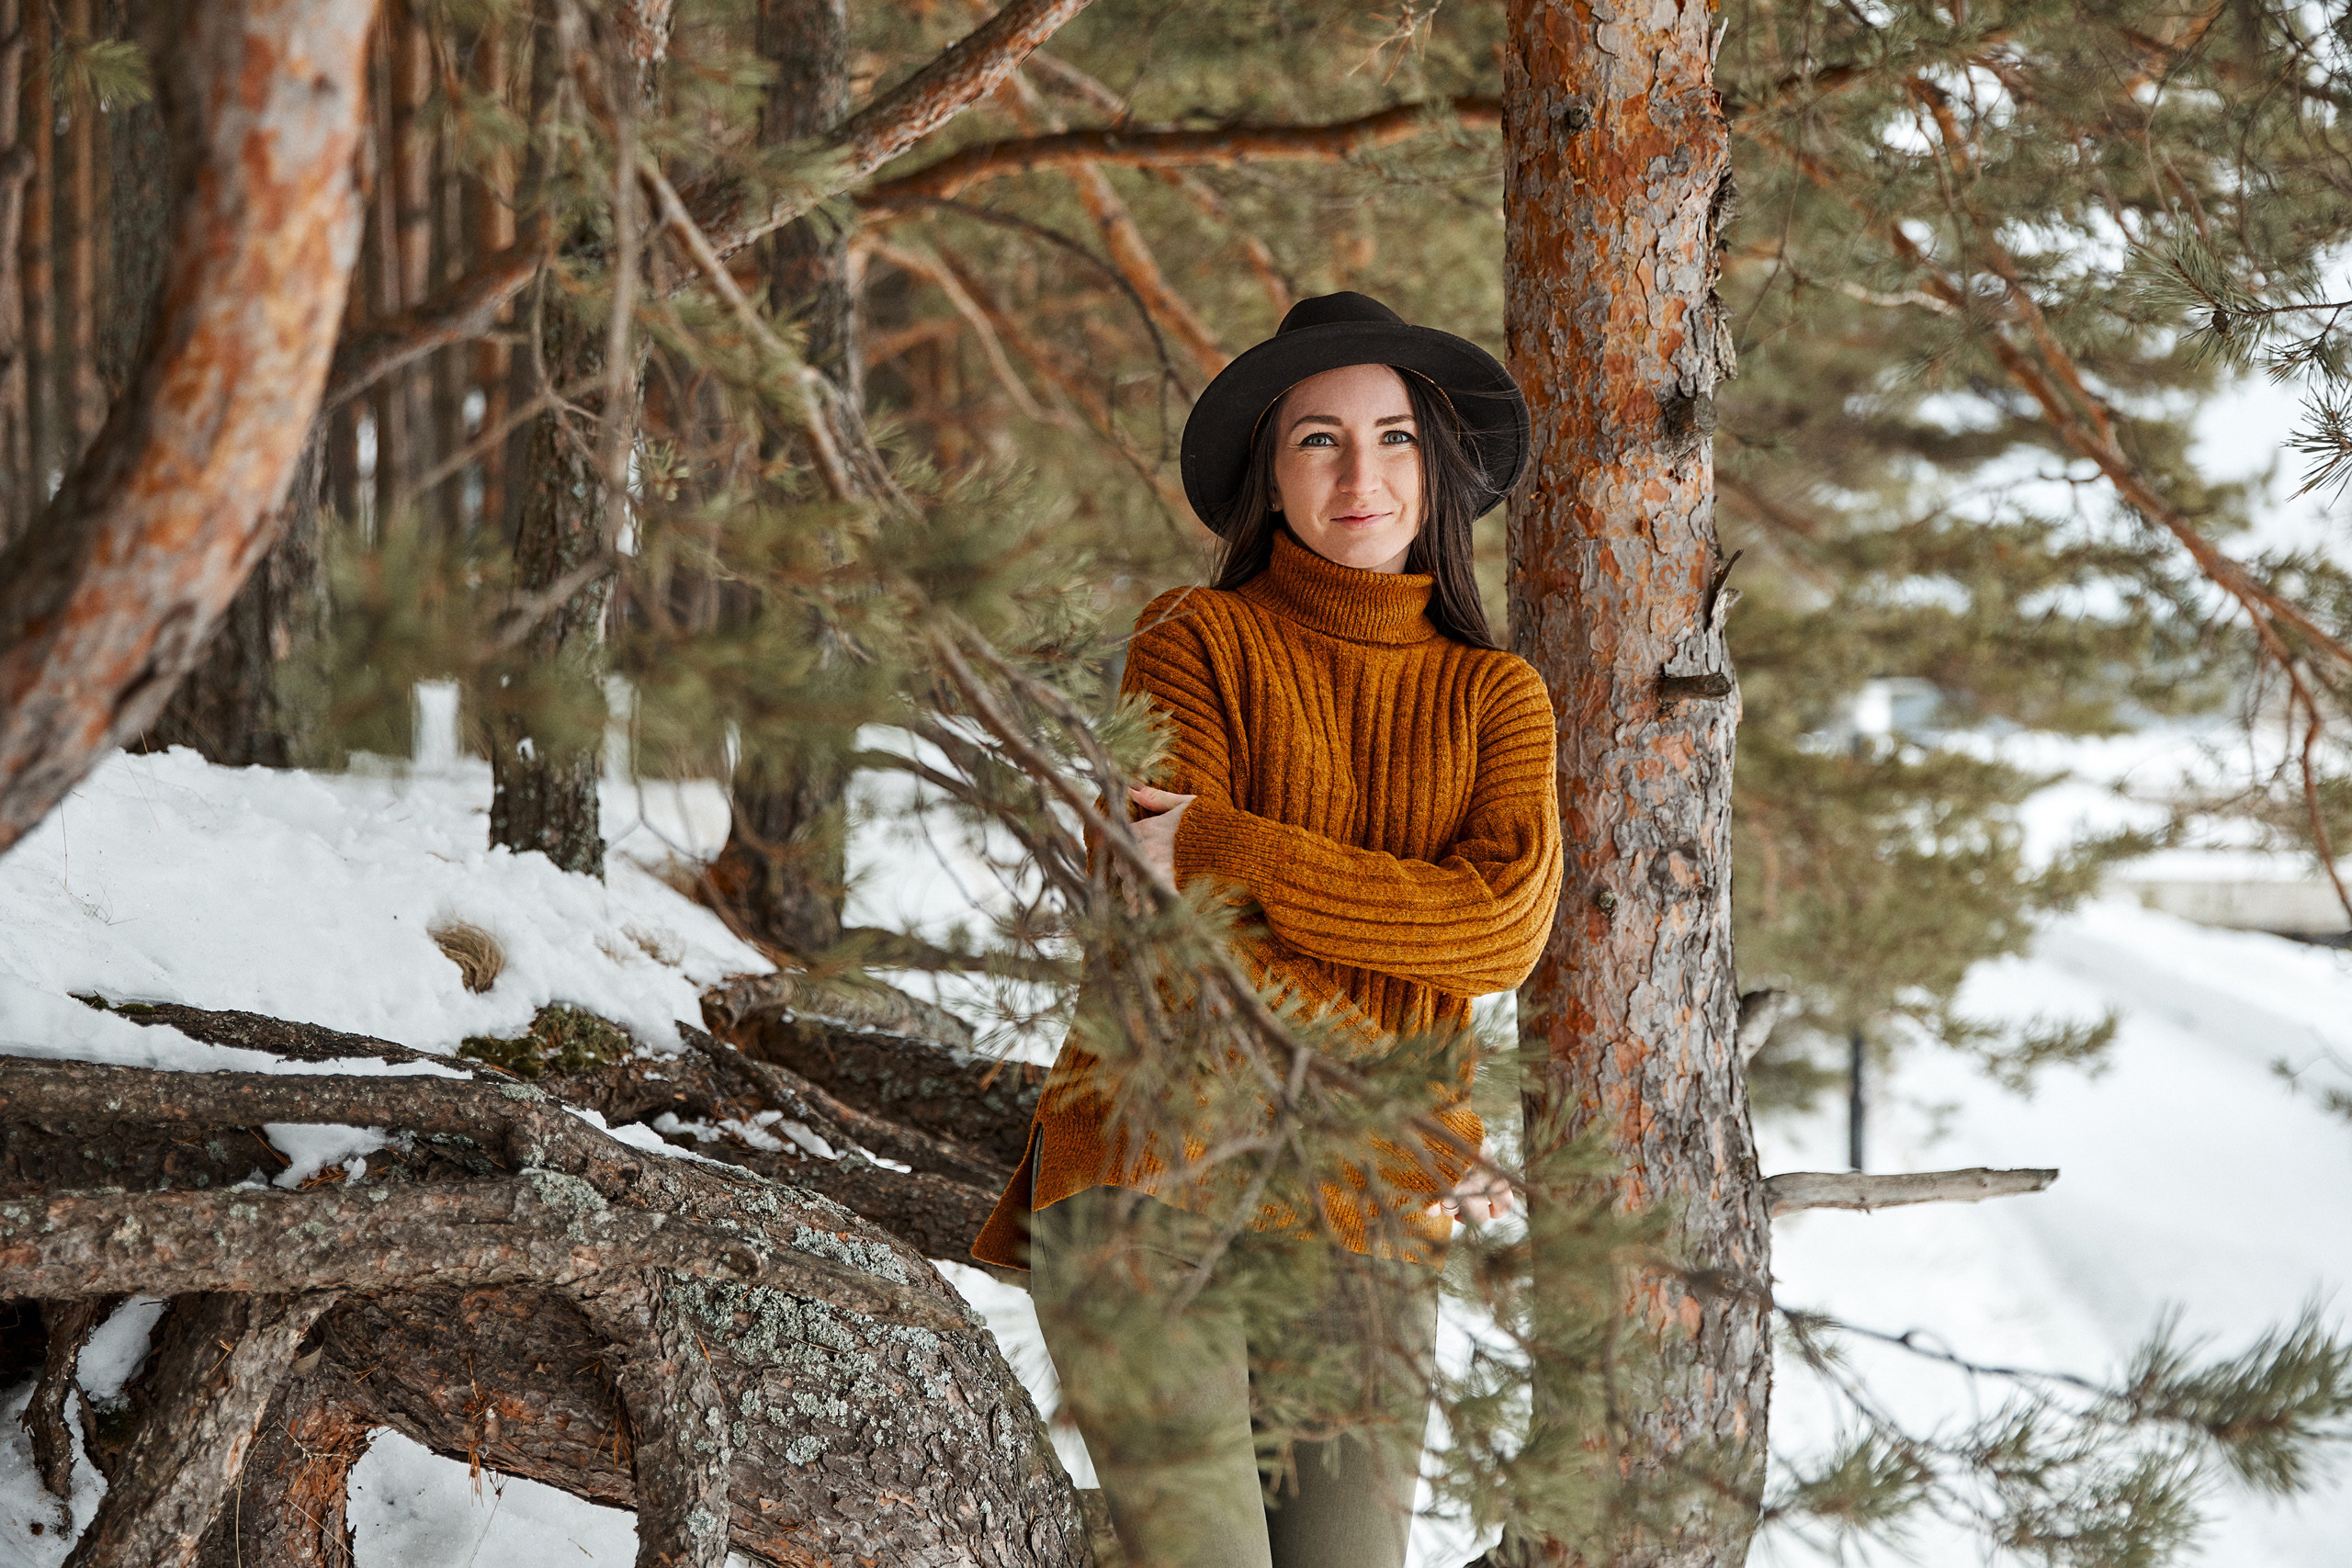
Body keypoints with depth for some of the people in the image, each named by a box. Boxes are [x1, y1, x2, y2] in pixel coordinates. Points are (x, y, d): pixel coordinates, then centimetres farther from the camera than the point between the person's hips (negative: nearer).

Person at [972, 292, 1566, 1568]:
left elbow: (1506, 923, -4)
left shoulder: (1496, 698, 16)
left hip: (1361, 1222, 3)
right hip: (1152, 1174, -3)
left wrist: (1220, 846, -10)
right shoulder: (1196, 642, 7)